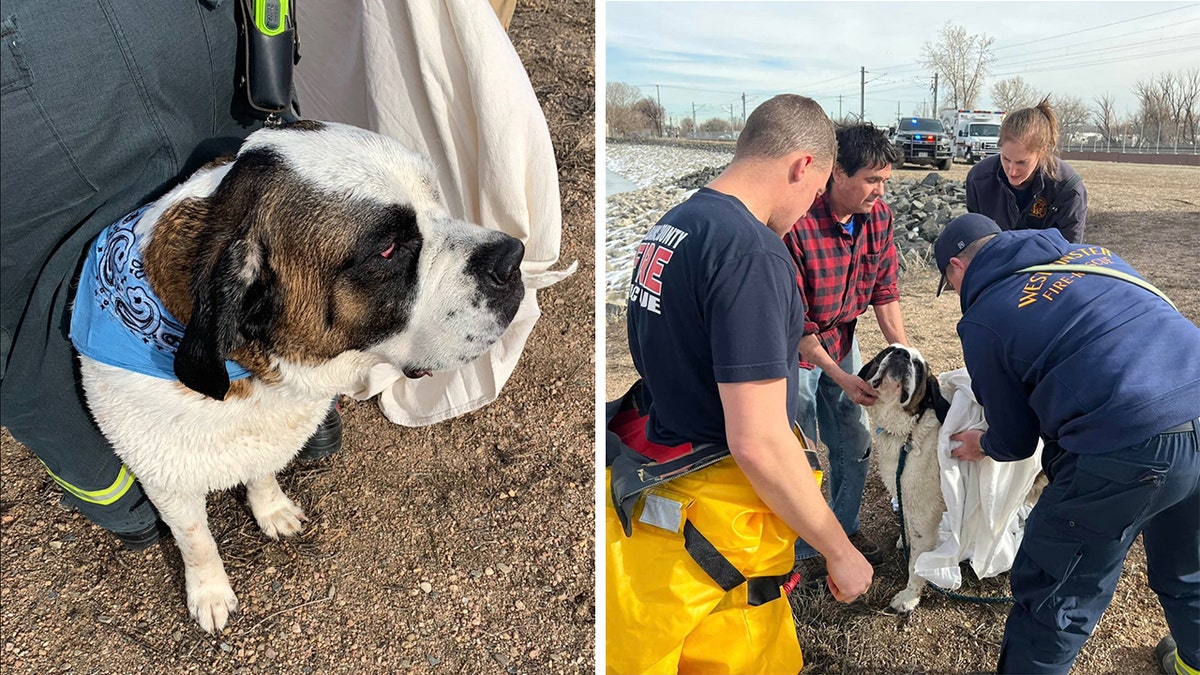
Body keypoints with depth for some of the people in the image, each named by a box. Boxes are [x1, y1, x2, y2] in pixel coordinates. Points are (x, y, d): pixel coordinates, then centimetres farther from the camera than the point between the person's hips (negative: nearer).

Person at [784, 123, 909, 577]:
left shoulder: (879, 216, -8)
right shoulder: (795, 225, -30)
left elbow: (884, 293, 0)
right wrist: (842, 378, -23)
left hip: (842, 338, 6)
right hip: (792, 349, -6)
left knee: (854, 447, 15)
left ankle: (844, 528, 38)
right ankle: (802, 548, 26)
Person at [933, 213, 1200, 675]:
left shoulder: (982, 320, 0)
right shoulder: (1091, 253, 18)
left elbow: (1016, 440, 8)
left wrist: (983, 446, 31)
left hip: (1129, 451, -7)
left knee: (1055, 598, 11)